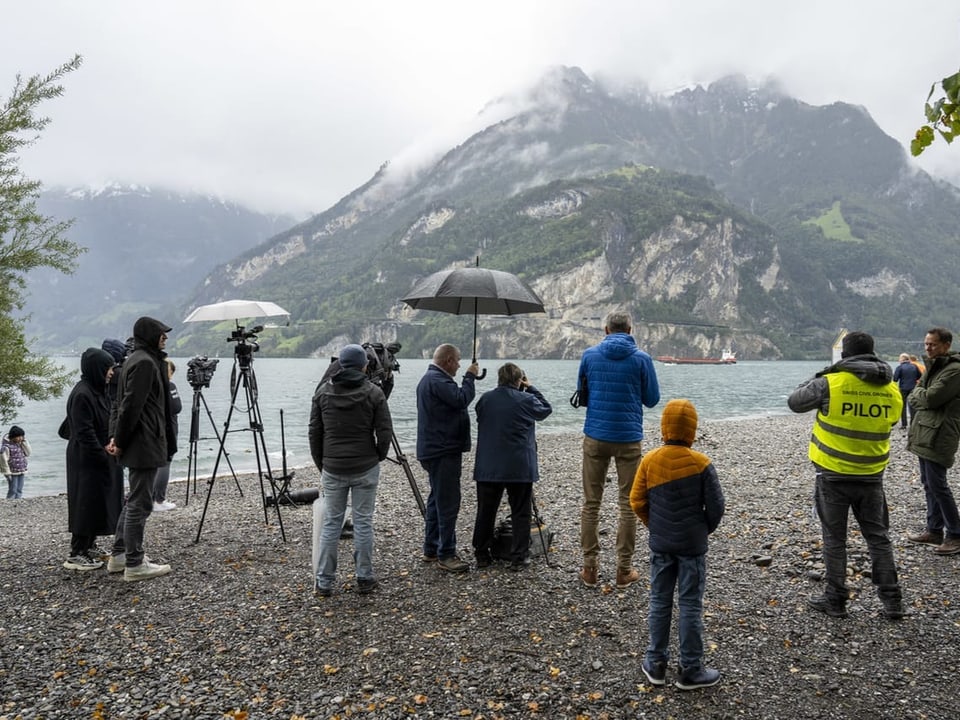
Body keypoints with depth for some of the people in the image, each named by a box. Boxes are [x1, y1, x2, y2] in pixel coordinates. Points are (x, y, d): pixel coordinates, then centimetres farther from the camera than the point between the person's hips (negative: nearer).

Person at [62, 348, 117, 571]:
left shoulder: (97, 391, 11)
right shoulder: (82, 394, -19)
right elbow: (84, 433, -21)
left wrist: (108, 455, 8)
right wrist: (103, 457, -18)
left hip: (99, 458, 9)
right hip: (87, 460, -9)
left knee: (99, 504, 14)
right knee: (87, 504, -4)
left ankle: (89, 547, 25)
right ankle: (76, 554, 4)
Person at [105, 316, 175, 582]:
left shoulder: (135, 360, 17)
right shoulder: (145, 362, -15)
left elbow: (122, 403, 16)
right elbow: (131, 405, -20)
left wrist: (116, 436, 8)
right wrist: (120, 440, -12)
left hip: (139, 444, 10)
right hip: (144, 444, -10)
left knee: (134, 500, 18)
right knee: (140, 503, -3)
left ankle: (119, 555, 26)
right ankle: (134, 564, 4)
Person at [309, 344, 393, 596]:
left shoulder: (323, 391, 1)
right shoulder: (374, 393, -7)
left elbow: (314, 432, 3)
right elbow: (385, 432, -8)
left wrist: (320, 464, 14)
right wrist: (378, 457, 10)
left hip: (332, 469, 2)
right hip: (366, 468, -2)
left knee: (330, 523, 9)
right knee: (363, 522, 6)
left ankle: (324, 582, 14)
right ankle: (365, 579, 15)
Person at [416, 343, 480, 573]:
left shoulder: (430, 378, 18)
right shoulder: (437, 380, -17)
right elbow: (461, 400, -23)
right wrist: (469, 377, -12)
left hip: (435, 450, 12)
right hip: (443, 451, -12)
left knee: (437, 500, 16)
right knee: (448, 503, -8)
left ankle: (431, 550, 24)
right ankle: (446, 555, -4)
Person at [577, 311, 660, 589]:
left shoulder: (590, 354, 0)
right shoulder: (641, 358, -5)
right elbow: (652, 399, 4)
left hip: (595, 436, 1)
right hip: (629, 439, -1)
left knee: (591, 503, 9)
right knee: (628, 505, 8)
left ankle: (590, 568, 12)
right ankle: (624, 570, 12)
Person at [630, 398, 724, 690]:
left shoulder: (649, 461, -8)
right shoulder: (701, 463, -14)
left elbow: (637, 502, -3)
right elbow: (715, 505, -10)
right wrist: (704, 530, 8)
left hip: (660, 544, 2)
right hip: (692, 546, -2)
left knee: (660, 603, 14)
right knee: (690, 606, 7)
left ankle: (656, 664, 23)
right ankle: (690, 671, 16)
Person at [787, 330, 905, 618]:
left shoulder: (831, 383, -15)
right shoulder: (891, 389, 0)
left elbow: (794, 402, -3)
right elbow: (890, 421, 15)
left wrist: (818, 377, 8)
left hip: (834, 475, -4)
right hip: (871, 476, 4)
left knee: (835, 539, 8)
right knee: (878, 536, 16)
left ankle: (835, 600, 15)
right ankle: (892, 600, 20)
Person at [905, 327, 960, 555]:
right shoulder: (932, 367, 16)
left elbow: (929, 398, -19)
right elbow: (912, 399, 15)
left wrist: (918, 392, 0)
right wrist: (920, 396, -4)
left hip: (939, 436, -9)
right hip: (924, 434, 9)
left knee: (937, 485, -7)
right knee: (928, 483, 13)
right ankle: (934, 530, 22)